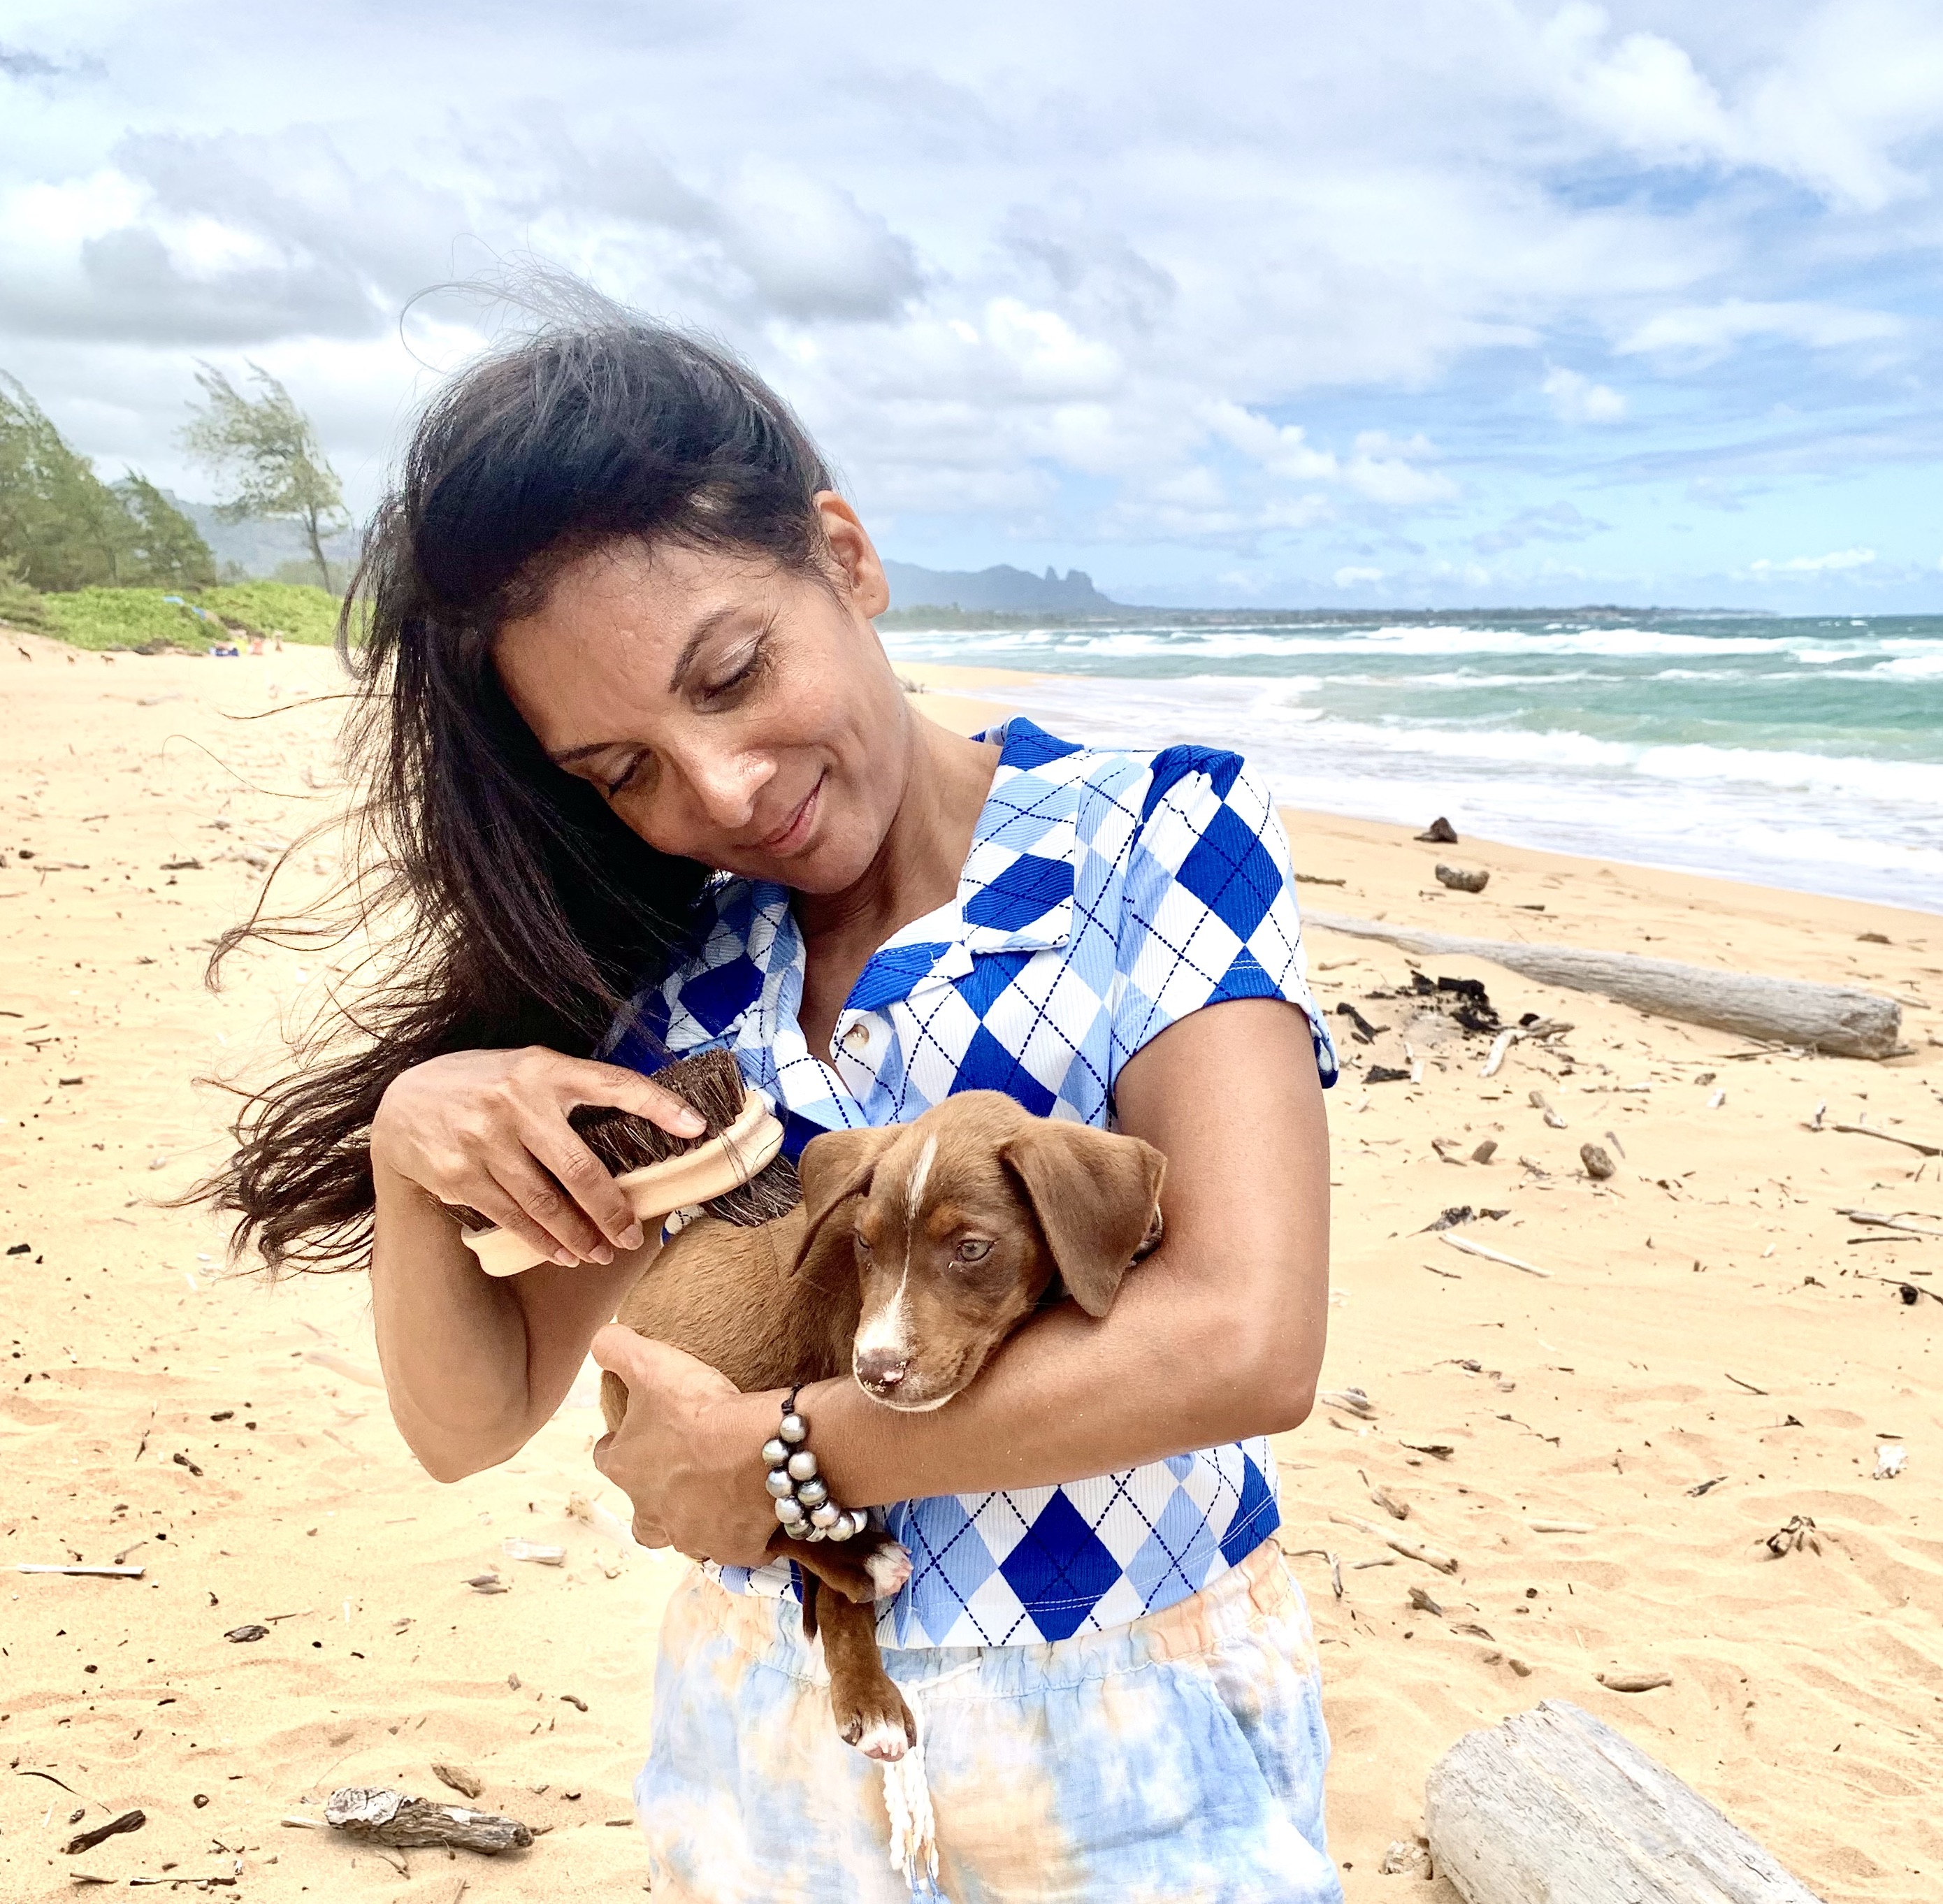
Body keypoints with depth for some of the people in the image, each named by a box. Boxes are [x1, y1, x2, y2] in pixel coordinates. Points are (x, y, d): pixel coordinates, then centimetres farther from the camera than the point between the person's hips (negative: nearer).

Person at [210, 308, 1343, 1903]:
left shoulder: (1157, 843, -15)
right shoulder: (665, 969, -5)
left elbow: (1247, 1342, -27)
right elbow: (470, 1424, -2)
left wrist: (772, 1454, -20)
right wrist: (408, 1143, -21)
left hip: (1126, 1767, -3)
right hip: (768, 1741, 4)